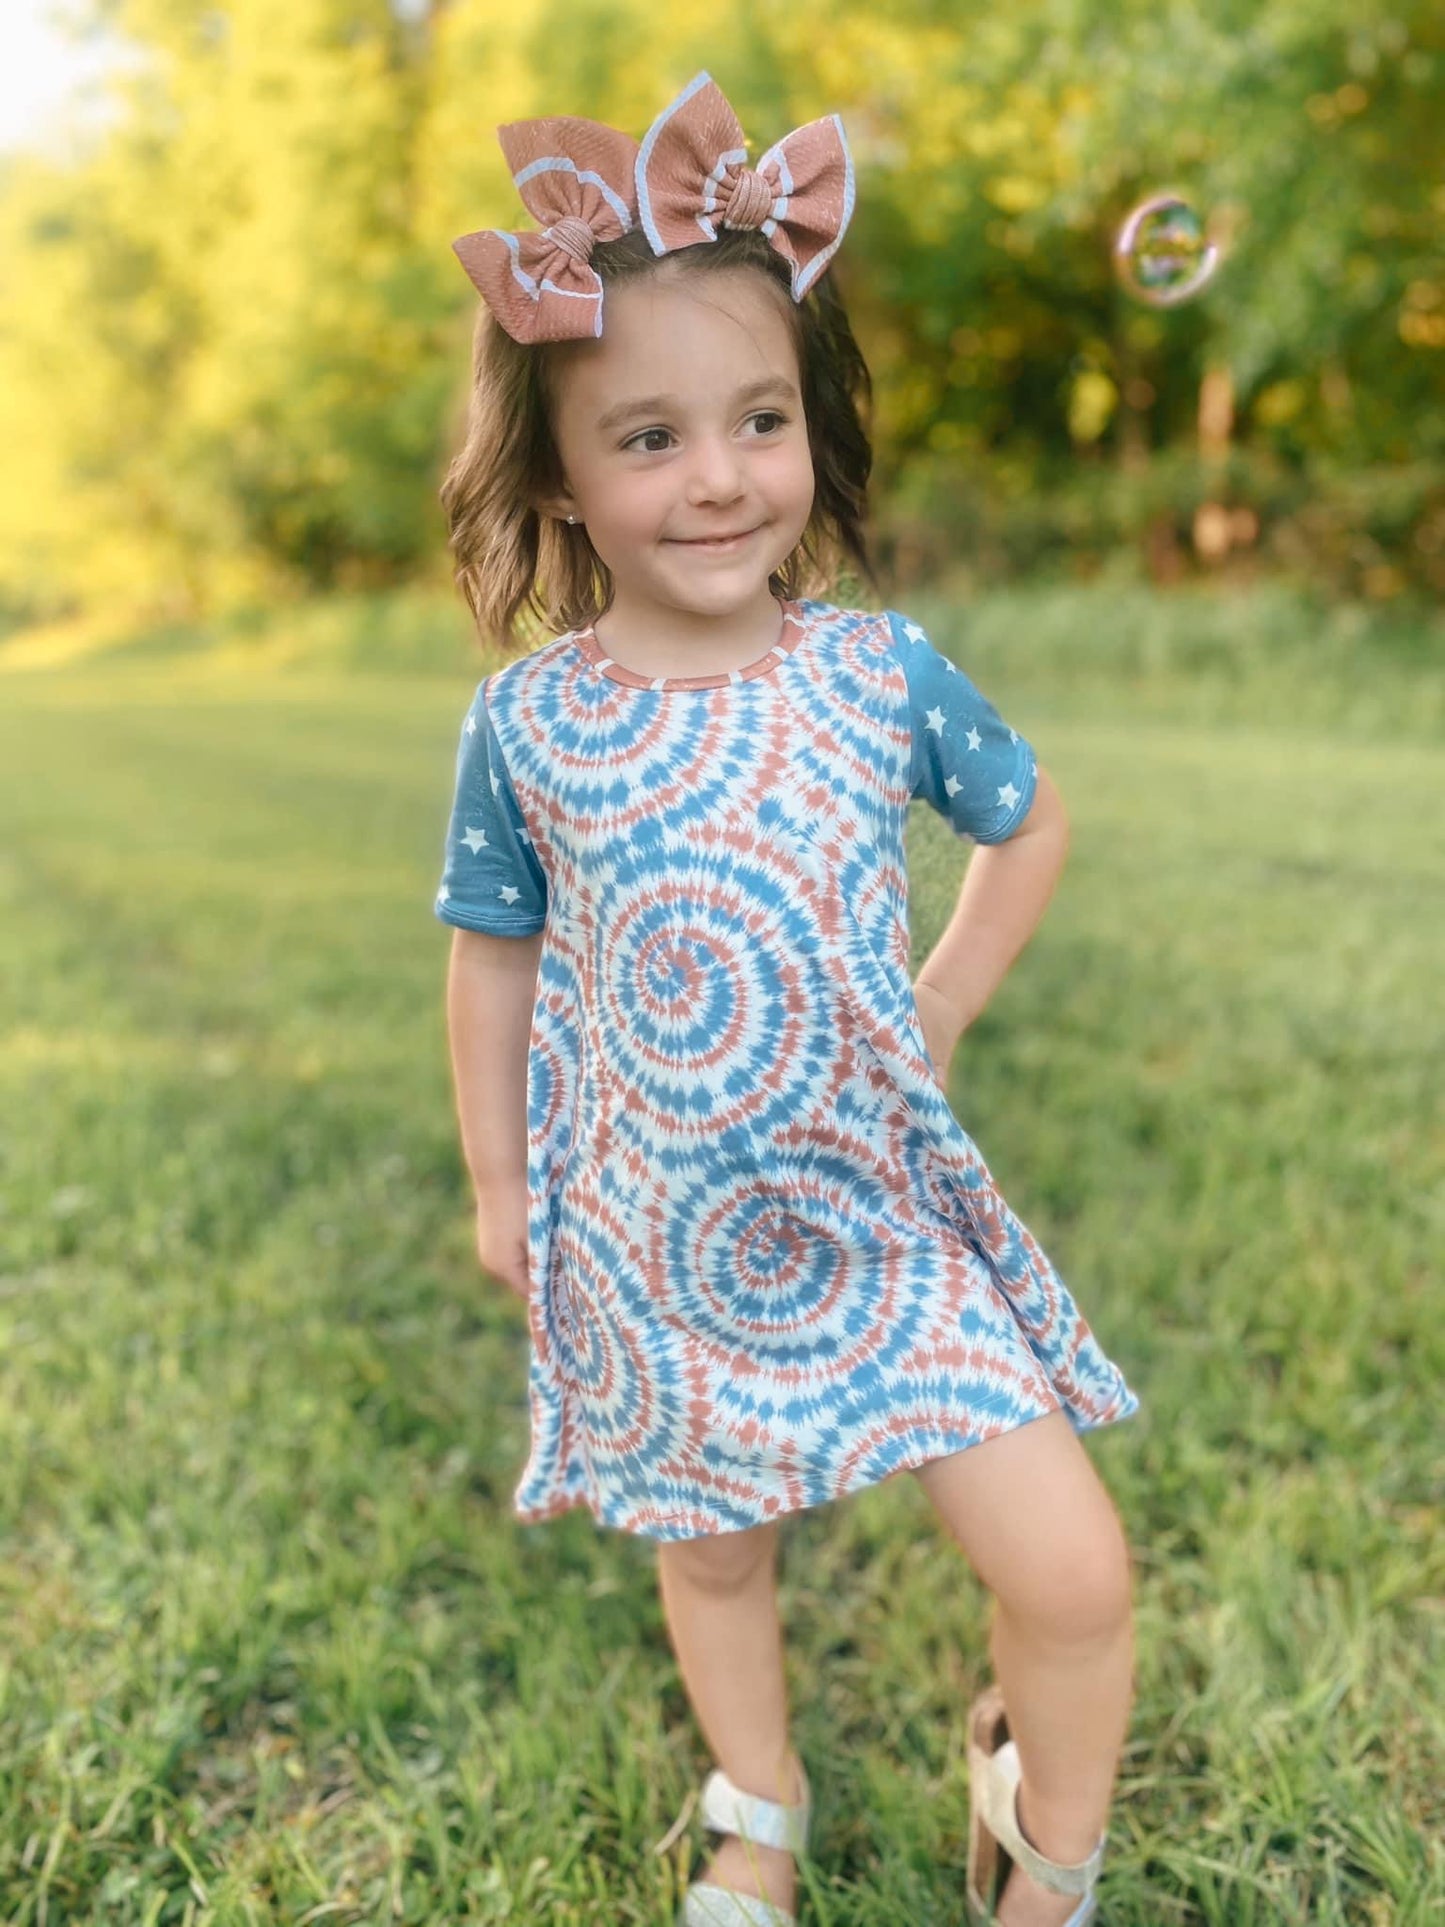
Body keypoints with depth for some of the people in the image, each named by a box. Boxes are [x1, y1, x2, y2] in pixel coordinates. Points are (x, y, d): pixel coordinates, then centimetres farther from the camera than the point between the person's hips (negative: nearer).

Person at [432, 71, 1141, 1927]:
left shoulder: (883, 668, -10)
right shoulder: (522, 723, -11)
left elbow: (1028, 821, 9)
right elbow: (492, 958, 2)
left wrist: (939, 1016, 3)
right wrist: (496, 1186, 7)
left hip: (882, 1209, 0)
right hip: (655, 1240, 0)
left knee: (1072, 1573, -3)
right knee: (710, 1552, 21)